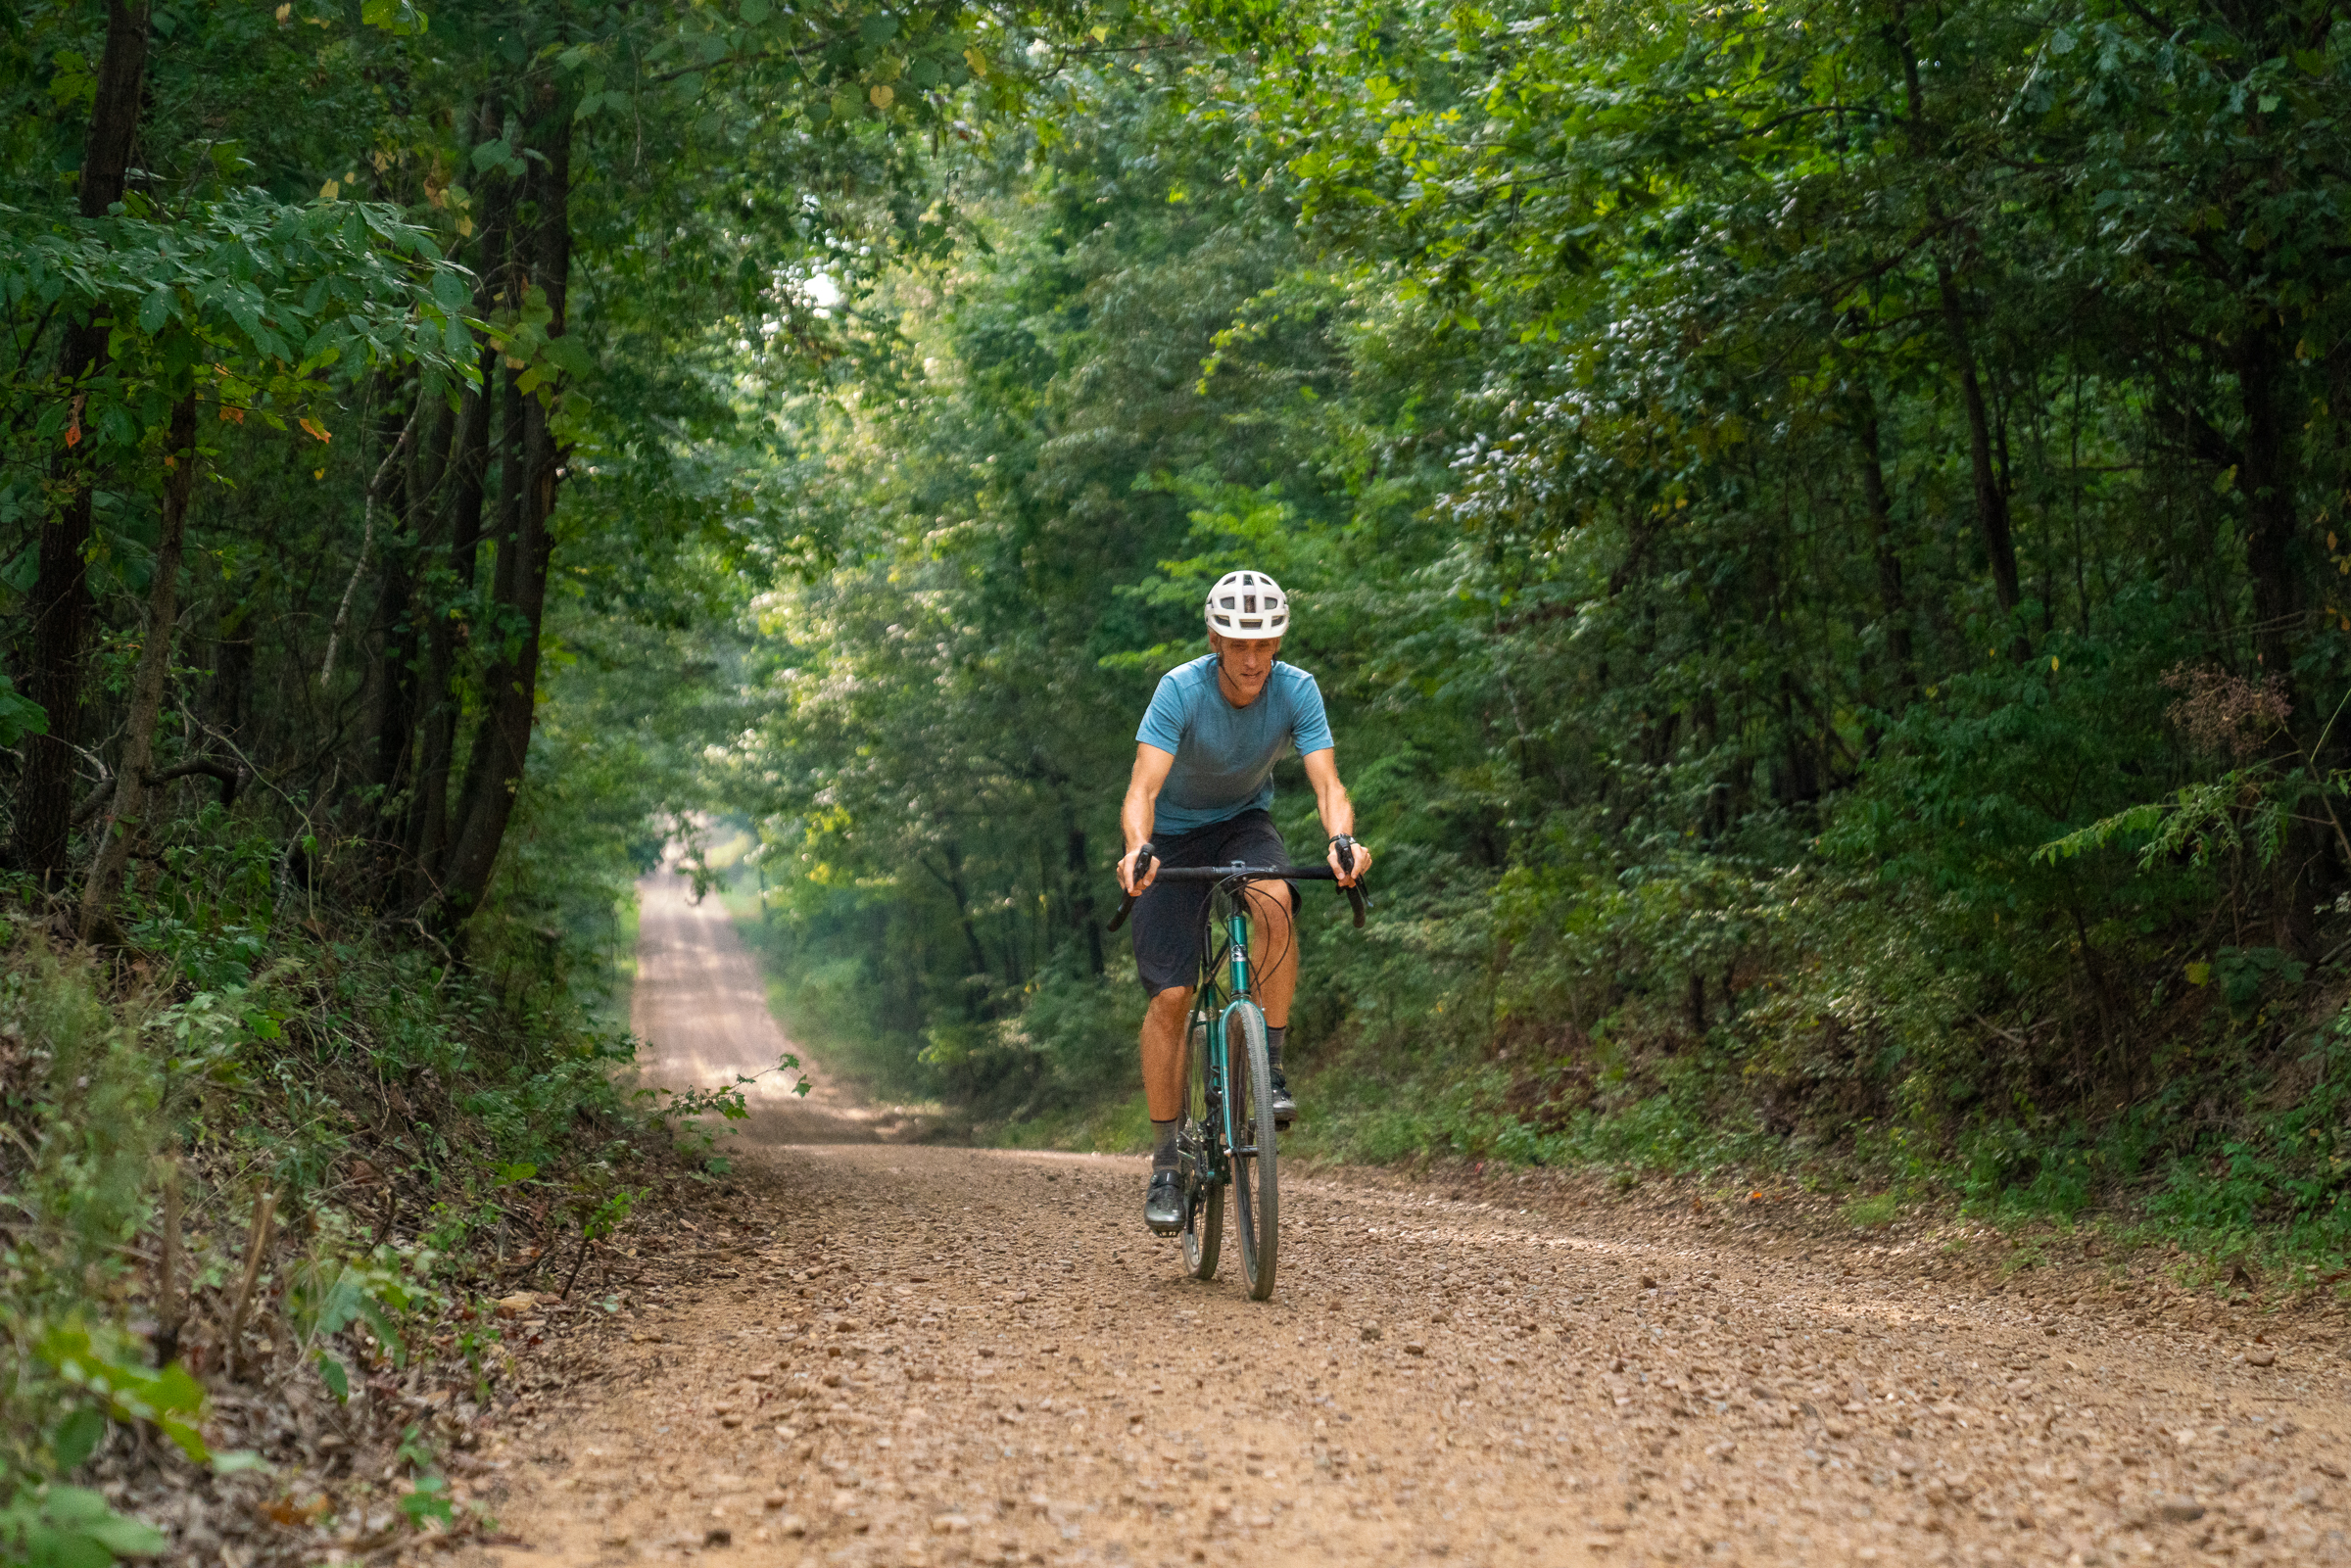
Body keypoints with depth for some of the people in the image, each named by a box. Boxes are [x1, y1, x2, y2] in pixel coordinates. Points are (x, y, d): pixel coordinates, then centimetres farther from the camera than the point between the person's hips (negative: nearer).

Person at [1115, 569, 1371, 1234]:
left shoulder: (1297, 691, -21)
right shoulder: (1181, 690, -27)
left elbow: (1326, 782, -29)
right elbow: (1144, 786, -36)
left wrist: (1341, 840, -50)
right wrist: (1136, 849, -56)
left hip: (1244, 823, 2)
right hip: (1175, 835, -1)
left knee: (1274, 900, -34)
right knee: (1170, 996, -10)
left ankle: (1270, 1067, -20)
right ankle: (1165, 1165, 0)